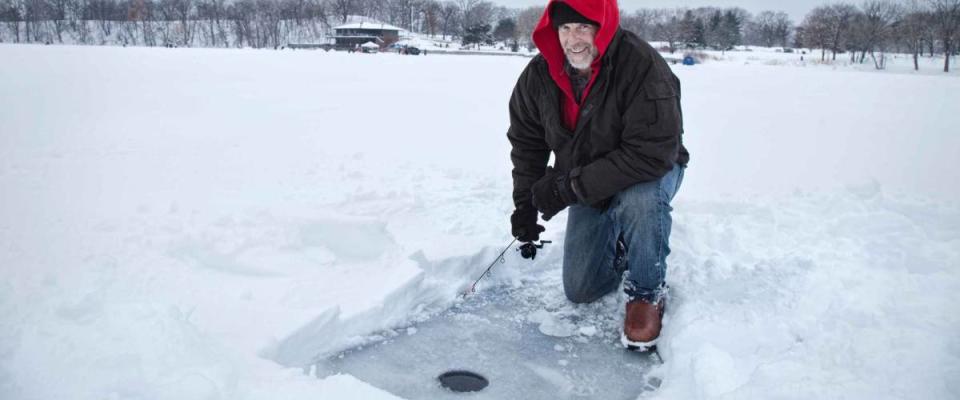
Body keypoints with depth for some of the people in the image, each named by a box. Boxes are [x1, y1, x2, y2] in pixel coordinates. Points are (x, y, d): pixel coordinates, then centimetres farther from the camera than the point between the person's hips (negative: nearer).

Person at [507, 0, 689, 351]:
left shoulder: (643, 66, -31)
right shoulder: (538, 75, -14)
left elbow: (653, 154, -36)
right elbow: (526, 141, 1)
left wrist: (569, 187, -34)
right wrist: (525, 204, -6)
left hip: (651, 171, -4)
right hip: (588, 190, 5)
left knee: (639, 198, -41)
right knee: (580, 291, 5)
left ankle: (647, 291, -14)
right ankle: (621, 243, 36)